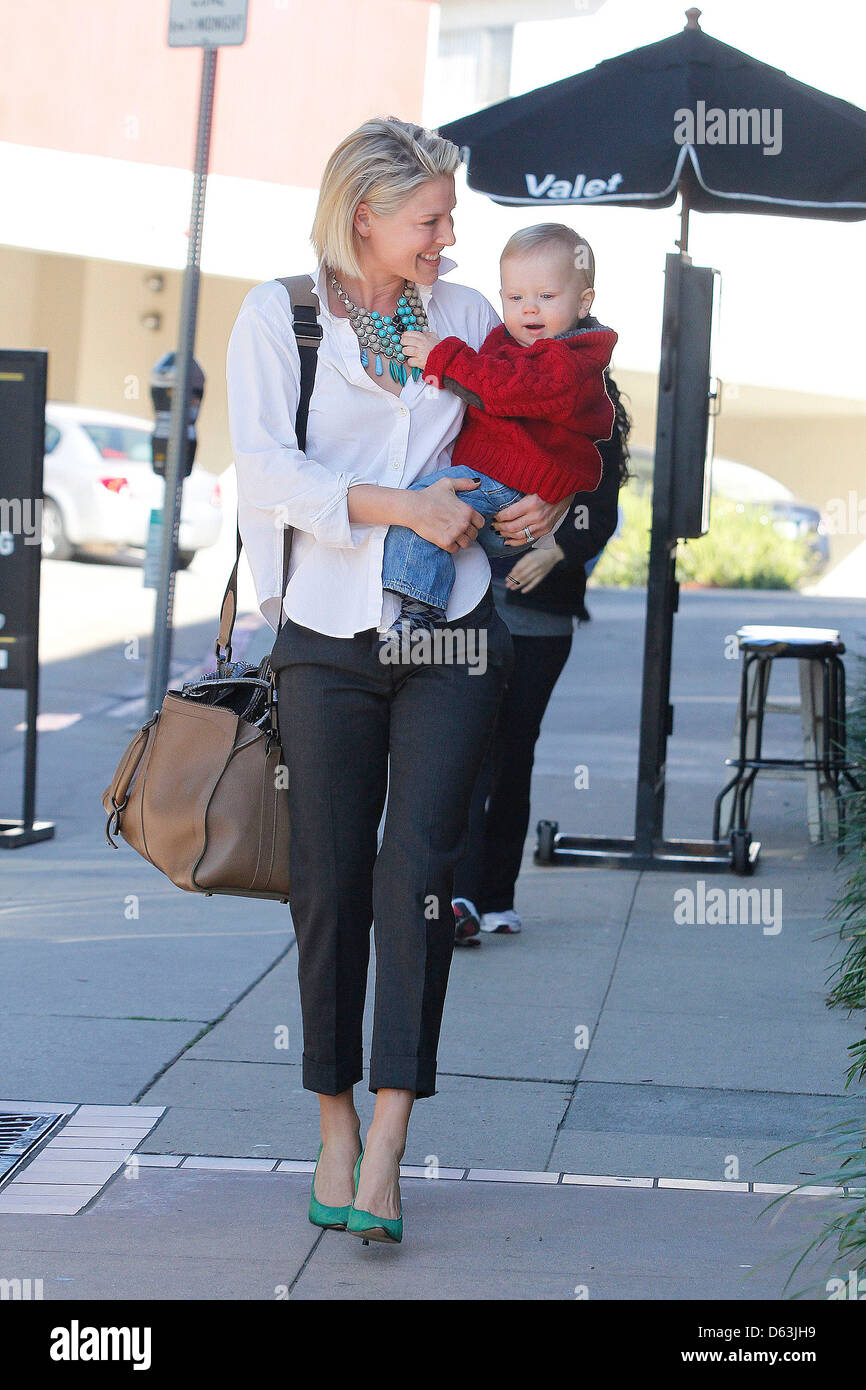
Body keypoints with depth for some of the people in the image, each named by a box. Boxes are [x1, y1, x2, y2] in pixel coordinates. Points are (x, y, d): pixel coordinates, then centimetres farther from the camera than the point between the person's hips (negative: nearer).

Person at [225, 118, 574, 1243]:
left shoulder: (466, 316, 11)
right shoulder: (278, 315, 0)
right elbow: (264, 467, -12)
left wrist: (550, 496, 4)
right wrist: (403, 506, -19)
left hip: (452, 638, 1)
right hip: (328, 635, -1)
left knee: (418, 865, -11)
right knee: (331, 882, 2)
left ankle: (386, 1148, -12)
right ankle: (337, 1126, 18)